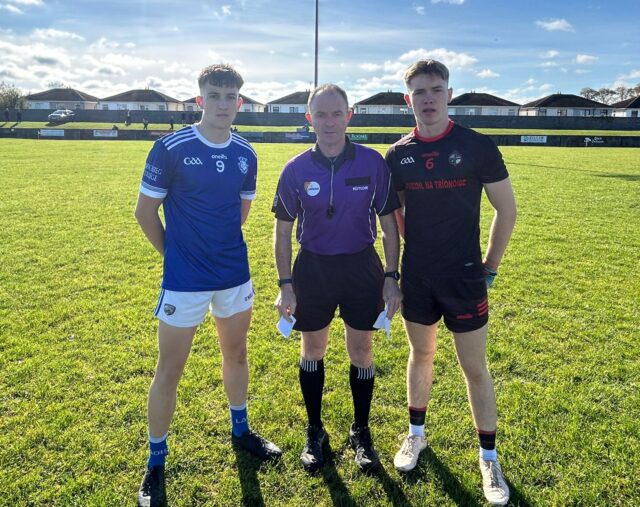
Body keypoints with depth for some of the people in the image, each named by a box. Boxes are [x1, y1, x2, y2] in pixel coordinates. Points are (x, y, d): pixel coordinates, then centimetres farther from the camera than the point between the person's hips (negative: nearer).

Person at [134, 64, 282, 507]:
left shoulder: (246, 154, 2)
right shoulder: (171, 148, -11)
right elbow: (145, 212, -5)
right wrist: (177, 252, 4)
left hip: (235, 274, 5)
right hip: (184, 279, -4)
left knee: (236, 354, 19)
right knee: (170, 370, 5)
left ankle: (241, 430, 41)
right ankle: (156, 463, 24)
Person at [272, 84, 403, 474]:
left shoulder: (373, 163, -8)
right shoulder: (296, 170, -6)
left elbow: (389, 224, 0)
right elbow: (283, 231, 1)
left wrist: (391, 277, -4)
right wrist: (285, 285, -3)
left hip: (362, 267, 0)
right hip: (312, 268, 1)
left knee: (361, 352, 10)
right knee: (312, 351, 13)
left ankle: (361, 432, 32)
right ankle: (315, 432, 34)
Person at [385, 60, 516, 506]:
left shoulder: (478, 146, -8)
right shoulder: (398, 155, 1)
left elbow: (507, 209, -1)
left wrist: (489, 267, 0)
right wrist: (395, 265, 7)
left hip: (465, 277, -2)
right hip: (416, 277, 3)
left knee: (475, 367, 6)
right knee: (421, 355, 18)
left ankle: (489, 457, 25)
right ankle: (416, 434, 39)